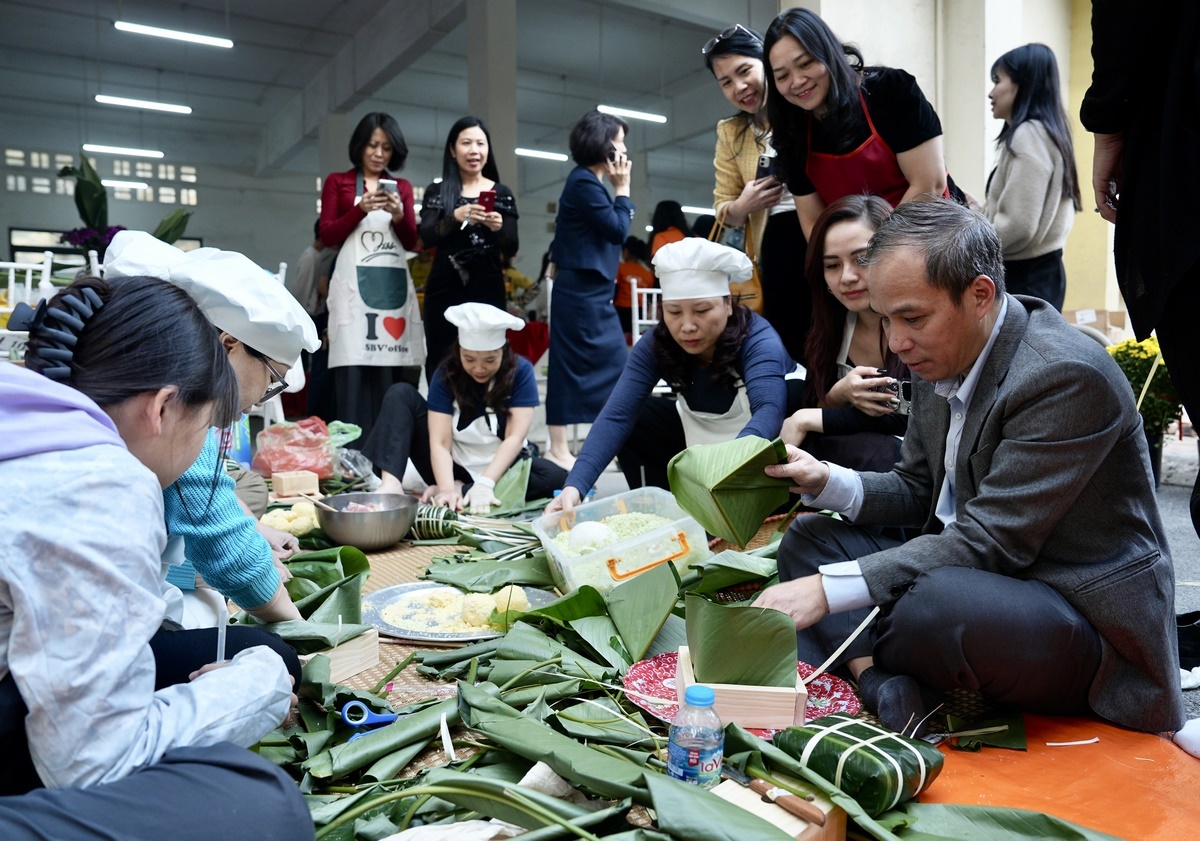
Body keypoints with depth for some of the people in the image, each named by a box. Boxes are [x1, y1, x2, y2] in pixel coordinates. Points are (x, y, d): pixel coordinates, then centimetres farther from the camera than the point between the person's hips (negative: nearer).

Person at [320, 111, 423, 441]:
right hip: (354, 283, -3)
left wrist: (399, 215, -7)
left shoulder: (402, 187, 19)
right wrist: (360, 209, -11)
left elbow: (411, 242, 12)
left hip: (394, 283, 3)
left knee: (392, 373, -4)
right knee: (354, 370, -12)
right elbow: (327, 235, 3)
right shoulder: (337, 182, 11)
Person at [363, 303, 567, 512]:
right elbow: (440, 442, -19)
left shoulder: (520, 371, -13)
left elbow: (515, 437, -20)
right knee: (402, 394, -14)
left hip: (499, 468, 0)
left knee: (556, 478, -30)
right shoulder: (446, 374, -11)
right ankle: (391, 483, -32)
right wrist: (446, 489, -36)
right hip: (453, 467, 1)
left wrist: (485, 484, -33)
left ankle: (460, 490, -26)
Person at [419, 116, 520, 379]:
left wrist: (498, 228, -19)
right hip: (444, 292, 0)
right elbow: (426, 237, -7)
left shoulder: (501, 193, 9)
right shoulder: (437, 191, 7)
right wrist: (456, 217, -25)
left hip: (488, 292, 0)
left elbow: (512, 247, 3)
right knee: (439, 364, 0)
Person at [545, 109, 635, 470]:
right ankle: (558, 449, 1)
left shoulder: (590, 182, 17)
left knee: (613, 363, 11)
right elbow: (618, 230, -13)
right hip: (581, 291, -10)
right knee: (570, 366, -6)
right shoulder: (583, 183, -13)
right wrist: (622, 189, -5)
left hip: (593, 291, 10)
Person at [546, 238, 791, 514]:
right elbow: (617, 414, -29)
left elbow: (768, 410, -47)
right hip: (695, 438, 4)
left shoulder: (759, 339, -29)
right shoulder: (655, 344, -18)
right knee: (636, 418, -16)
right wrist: (575, 485, -45)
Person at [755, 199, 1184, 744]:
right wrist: (828, 483, -9)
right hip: (971, 573, 9)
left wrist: (830, 589, -30)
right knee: (807, 539, 4)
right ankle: (881, 683, -18)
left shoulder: (1066, 375, -24)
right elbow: (918, 490, 11)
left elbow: (989, 542, -26)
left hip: (1082, 615, -8)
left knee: (939, 601, -38)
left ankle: (860, 658, -5)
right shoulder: (940, 357, 2)